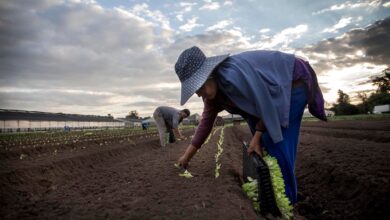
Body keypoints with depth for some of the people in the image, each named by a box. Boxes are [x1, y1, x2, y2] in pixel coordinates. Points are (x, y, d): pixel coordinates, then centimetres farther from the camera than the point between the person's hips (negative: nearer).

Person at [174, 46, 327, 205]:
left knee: (275, 142, -11)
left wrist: (257, 136, -16)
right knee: (262, 143, 8)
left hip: (293, 81, -8)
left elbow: (265, 102, -26)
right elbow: (206, 122, 0)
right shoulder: (211, 88, -7)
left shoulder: (233, 75, -36)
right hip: (275, 89, 8)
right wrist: (187, 155, 2)